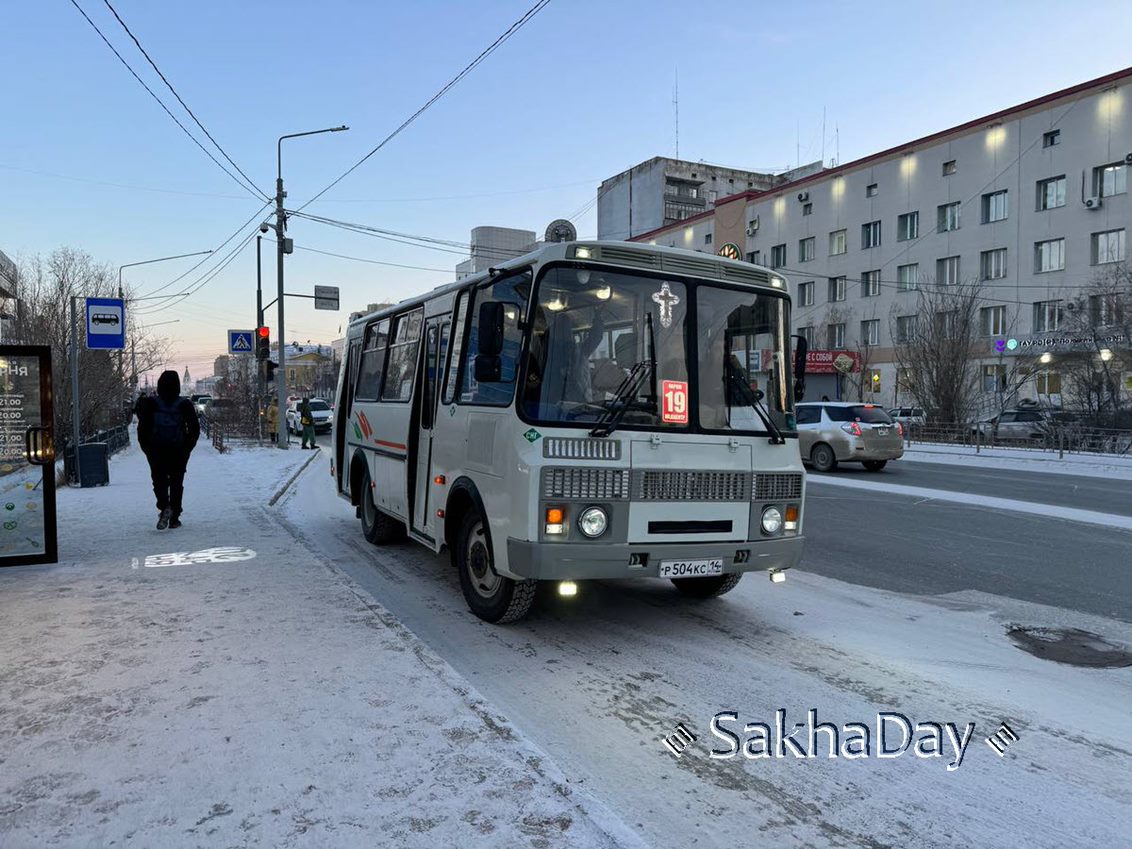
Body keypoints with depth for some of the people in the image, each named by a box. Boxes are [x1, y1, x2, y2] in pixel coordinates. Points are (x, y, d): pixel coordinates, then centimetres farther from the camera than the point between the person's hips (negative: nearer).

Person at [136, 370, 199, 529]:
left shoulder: (150, 404, -3)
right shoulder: (185, 405, -3)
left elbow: (142, 428, -5)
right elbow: (194, 428, -1)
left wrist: (148, 449, 5)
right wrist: (187, 448, 8)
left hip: (156, 451, -1)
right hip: (179, 451, 1)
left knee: (159, 480, 8)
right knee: (177, 483, 10)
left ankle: (164, 507, -18)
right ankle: (174, 518, 9)